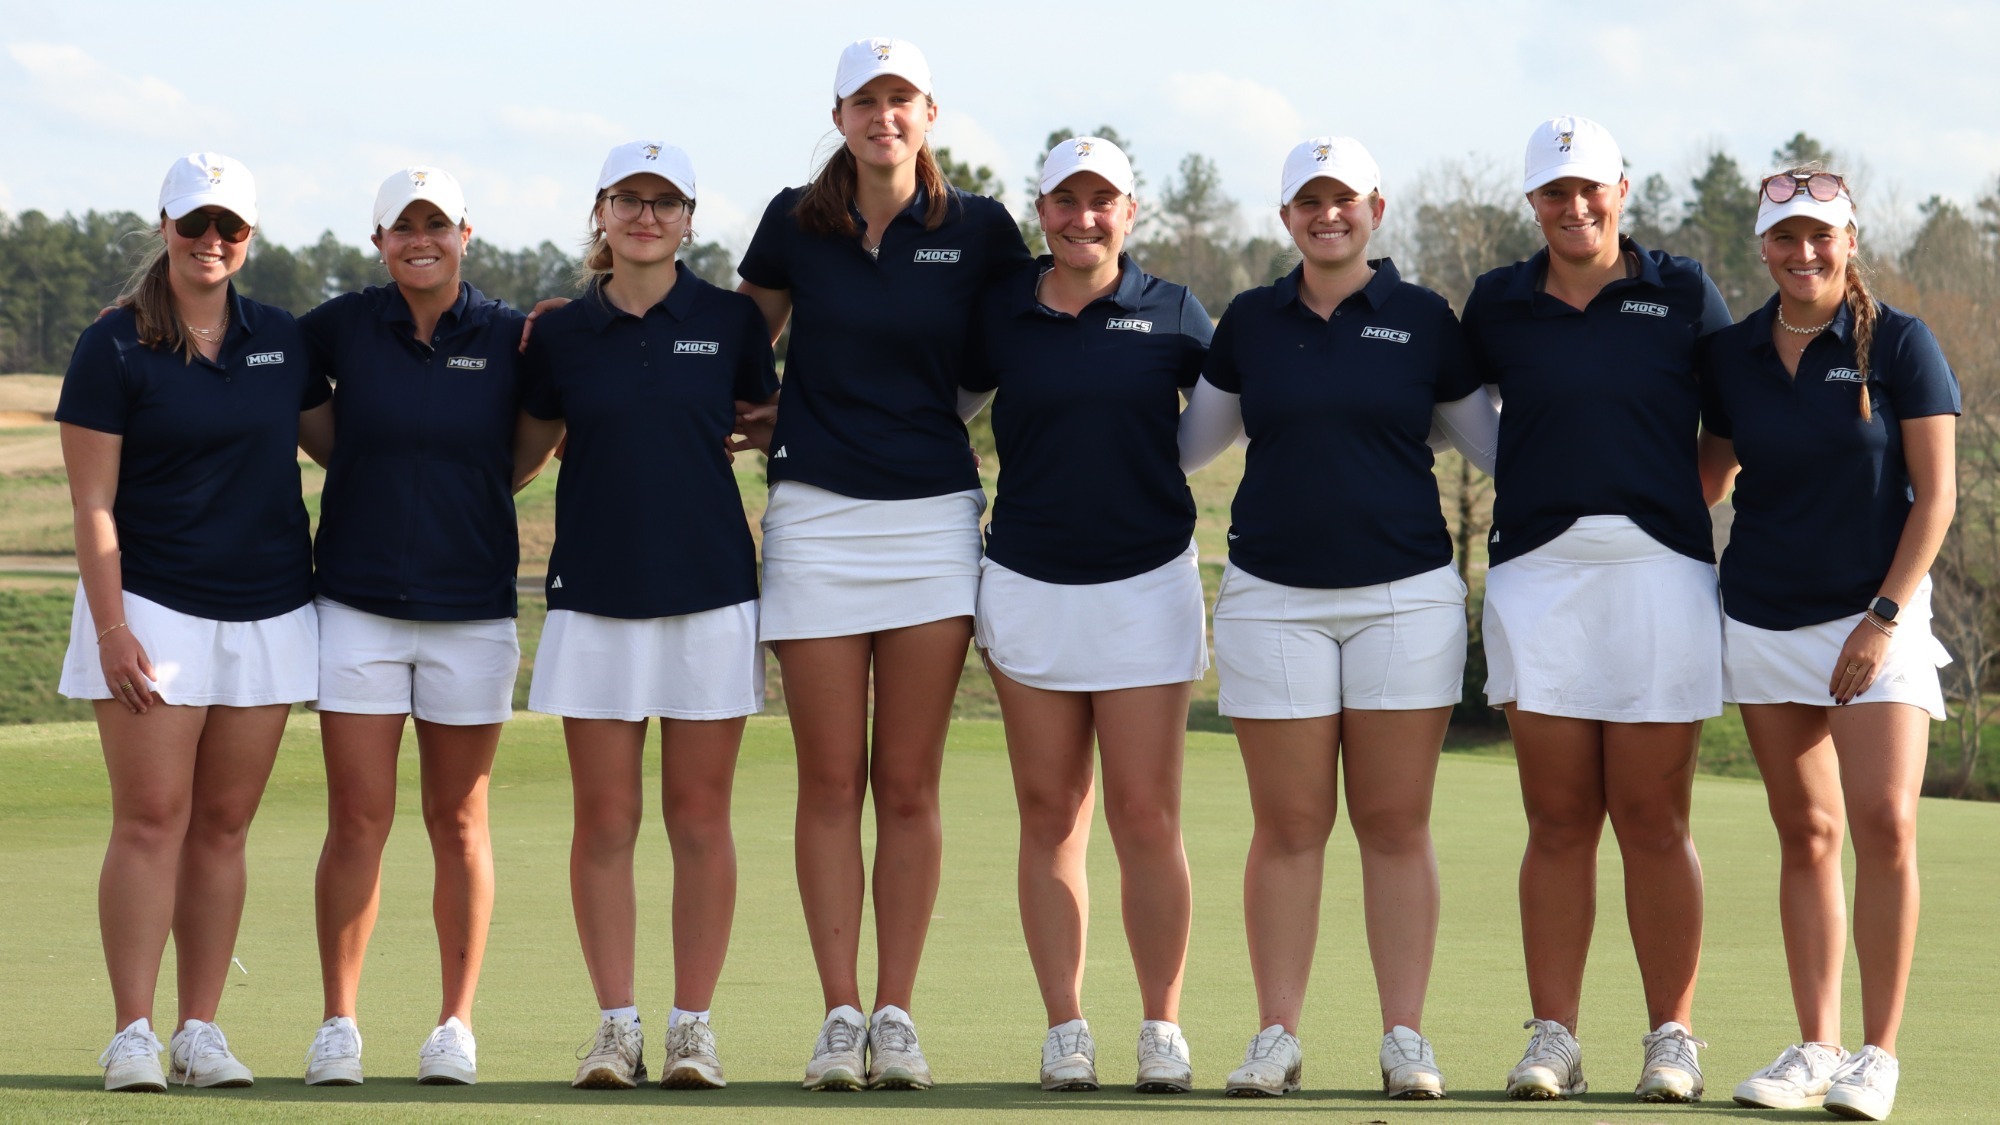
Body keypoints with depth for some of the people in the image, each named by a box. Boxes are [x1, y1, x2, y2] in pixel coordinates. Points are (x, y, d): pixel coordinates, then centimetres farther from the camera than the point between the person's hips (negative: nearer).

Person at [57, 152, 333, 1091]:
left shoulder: (282, 341, 9)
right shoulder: (114, 348, -3)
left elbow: (334, 445, 21)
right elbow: (92, 503, -5)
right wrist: (110, 627, -12)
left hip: (265, 615, 4)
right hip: (152, 610, -4)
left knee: (224, 825, 5)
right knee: (151, 819, -8)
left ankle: (201, 1032, 8)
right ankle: (133, 1036, -6)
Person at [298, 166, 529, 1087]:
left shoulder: (508, 339, 1)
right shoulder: (344, 327, 2)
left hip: (472, 611, 0)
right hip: (357, 604, 0)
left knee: (457, 823, 5)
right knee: (358, 819, -3)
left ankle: (457, 1025, 12)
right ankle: (338, 1024, 4)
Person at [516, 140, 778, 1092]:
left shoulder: (729, 322, 4)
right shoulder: (561, 334, 6)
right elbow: (524, 452, 16)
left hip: (709, 593, -1)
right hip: (596, 595, 1)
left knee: (699, 817, 1)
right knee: (604, 820, 0)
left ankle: (693, 1026, 7)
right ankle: (615, 1024, 7)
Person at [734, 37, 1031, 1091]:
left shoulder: (979, 230, 2)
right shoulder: (795, 222, 4)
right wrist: (751, 415, 4)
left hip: (933, 517, 0)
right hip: (815, 517, 0)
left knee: (908, 786, 1)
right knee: (830, 782, 0)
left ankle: (897, 1016, 6)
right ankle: (839, 1015, 5)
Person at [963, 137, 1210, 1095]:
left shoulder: (1171, 315, 2)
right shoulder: (1000, 313, 4)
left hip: (1146, 584, -1)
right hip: (1028, 584, 1)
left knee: (1146, 816, -2)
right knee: (1049, 814, 4)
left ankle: (1162, 1030, 6)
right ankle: (1065, 1030, 9)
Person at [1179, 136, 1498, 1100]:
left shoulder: (1423, 321, 4)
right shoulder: (1250, 323, 9)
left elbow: (1491, 441, 14)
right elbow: (1189, 440, 22)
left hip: (1404, 595, -1)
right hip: (1272, 599, 1)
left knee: (1396, 826, 0)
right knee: (1288, 828, 1)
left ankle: (1405, 1038, 5)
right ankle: (1276, 1037, 6)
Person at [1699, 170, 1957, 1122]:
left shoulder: (1899, 345, -4)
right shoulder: (1731, 356, 6)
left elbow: (1934, 496, -5)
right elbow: (1711, 476, 19)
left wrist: (1885, 616, -11)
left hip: (1873, 615, -3)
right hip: (1762, 617, 4)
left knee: (1885, 823, -13)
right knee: (1805, 833, 5)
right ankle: (1815, 1047, 10)